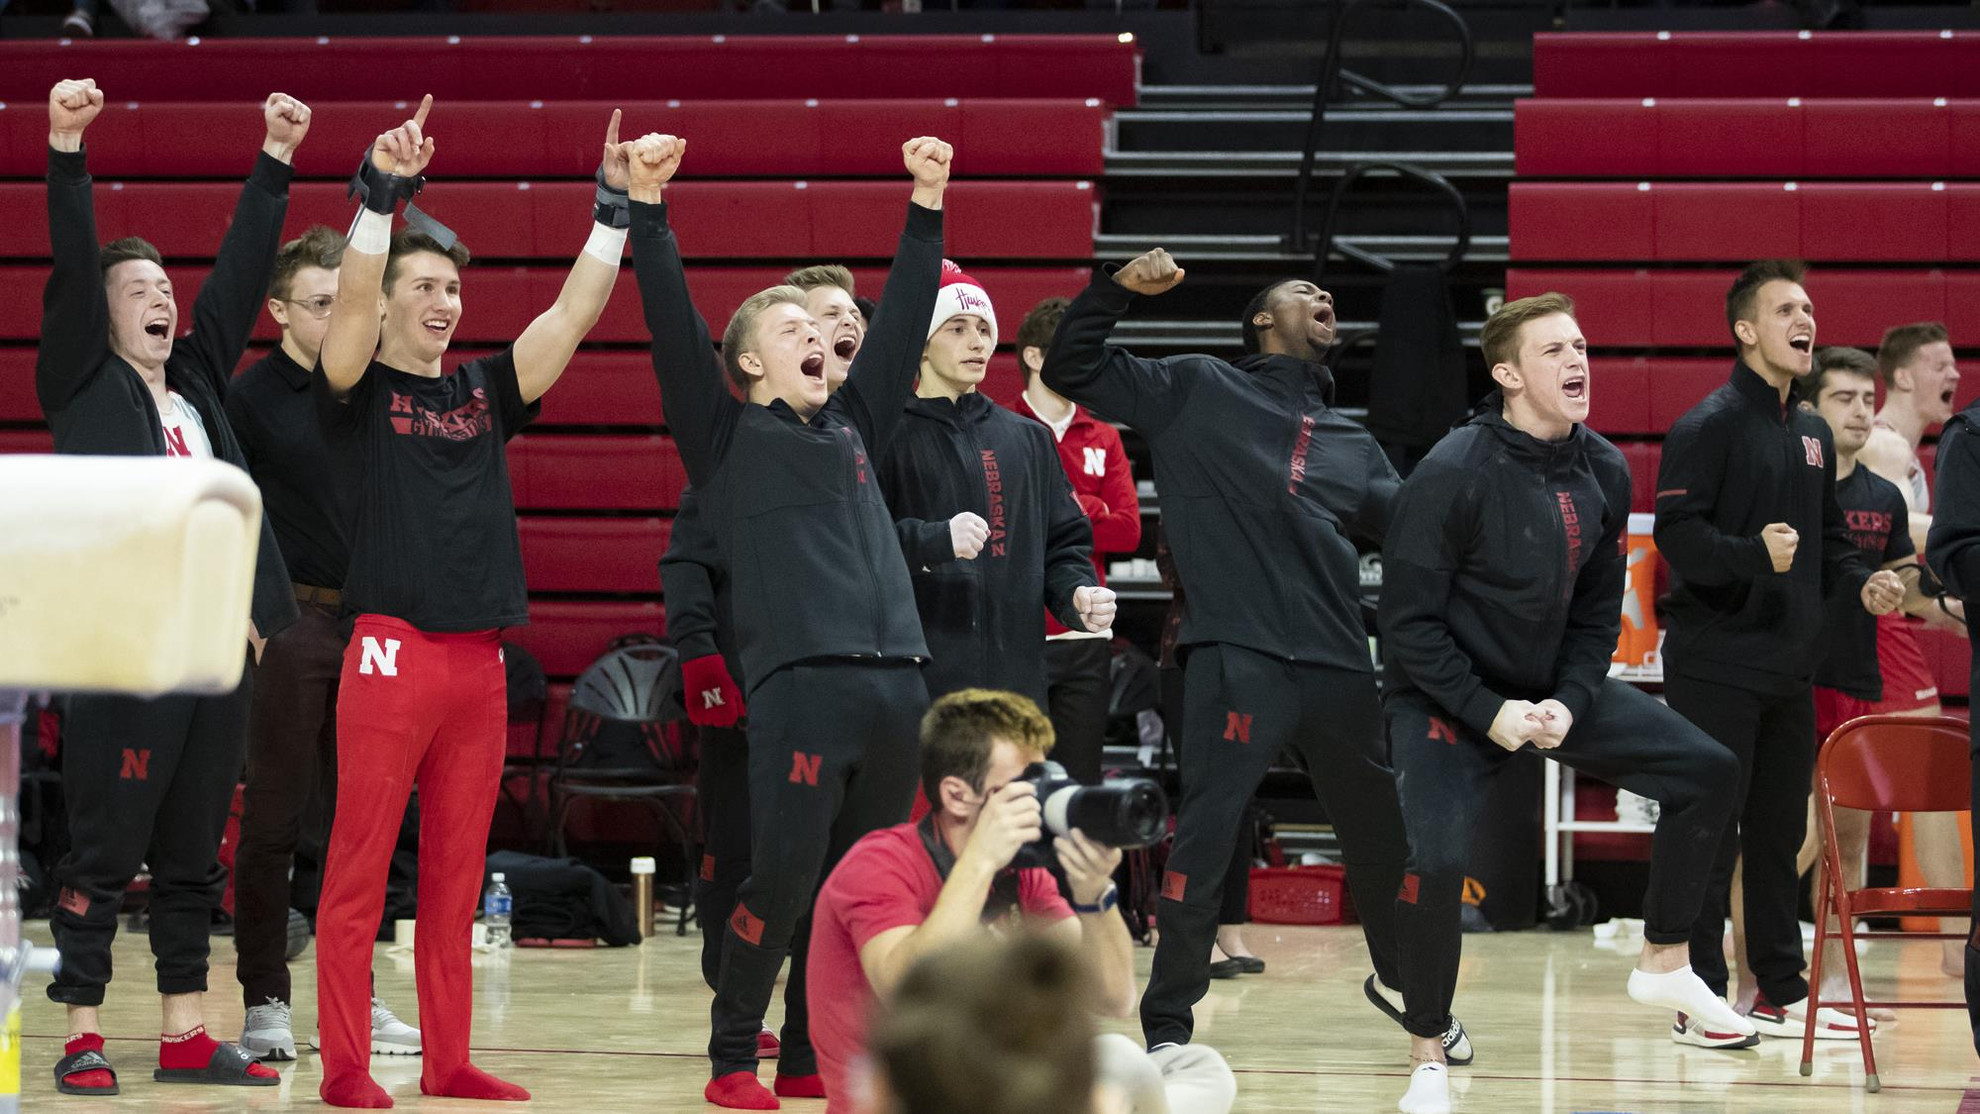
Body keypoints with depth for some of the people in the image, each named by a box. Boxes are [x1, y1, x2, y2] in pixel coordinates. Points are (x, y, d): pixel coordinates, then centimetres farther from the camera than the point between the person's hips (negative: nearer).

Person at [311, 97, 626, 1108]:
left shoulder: (482, 392, 15)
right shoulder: (358, 390, 2)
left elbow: (575, 311, 9)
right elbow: (353, 293, -16)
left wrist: (615, 208, 0)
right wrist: (382, 188, -26)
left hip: (479, 660, 5)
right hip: (392, 648, -5)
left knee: (457, 876, 9)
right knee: (357, 872, -4)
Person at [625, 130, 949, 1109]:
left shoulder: (854, 424, 22)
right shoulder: (727, 436, 7)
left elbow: (903, 320, 23)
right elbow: (673, 327, -2)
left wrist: (927, 203, 20)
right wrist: (647, 207, -9)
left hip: (897, 686, 6)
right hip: (800, 687, -6)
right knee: (781, 880, -7)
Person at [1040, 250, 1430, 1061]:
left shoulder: (1351, 444, 23)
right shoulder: (1196, 392, 10)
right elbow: (1070, 368, 8)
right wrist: (1118, 288, -6)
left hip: (1338, 667, 5)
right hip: (1238, 659, -5)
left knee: (1382, 838, 14)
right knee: (1205, 840, -11)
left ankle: (1398, 979, 39)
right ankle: (1167, 1025, 0)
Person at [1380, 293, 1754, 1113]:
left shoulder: (1602, 472, -3)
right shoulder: (1453, 475, -22)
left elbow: (1597, 613, 5)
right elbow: (1408, 622, -19)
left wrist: (1569, 703, -11)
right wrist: (1488, 713, -22)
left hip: (1555, 687, 6)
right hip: (1443, 699, -6)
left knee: (1707, 772, -1)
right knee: (1439, 861, -23)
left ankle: (1665, 966, 15)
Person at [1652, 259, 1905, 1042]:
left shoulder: (1812, 436, 16)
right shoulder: (1709, 426, -9)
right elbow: (1678, 533, -17)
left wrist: (1861, 583, 4)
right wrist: (1755, 553, -30)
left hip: (1790, 668, 8)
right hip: (1716, 667, -8)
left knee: (1780, 830, 12)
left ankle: (1781, 991, 18)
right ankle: (1701, 994, 1)